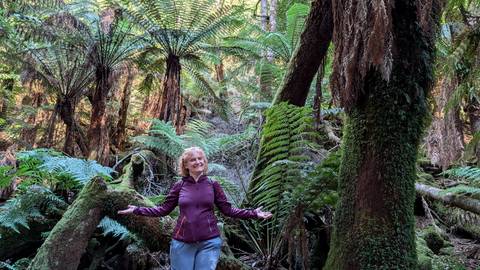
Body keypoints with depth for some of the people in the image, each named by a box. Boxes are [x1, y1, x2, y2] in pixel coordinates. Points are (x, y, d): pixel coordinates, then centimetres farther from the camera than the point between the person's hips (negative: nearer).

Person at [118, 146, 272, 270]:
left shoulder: (213, 185, 2)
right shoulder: (179, 186, 3)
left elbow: (227, 210, 2)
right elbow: (164, 209, 6)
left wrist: (254, 213, -6)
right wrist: (137, 210, 1)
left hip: (209, 243, -1)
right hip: (182, 243, 1)